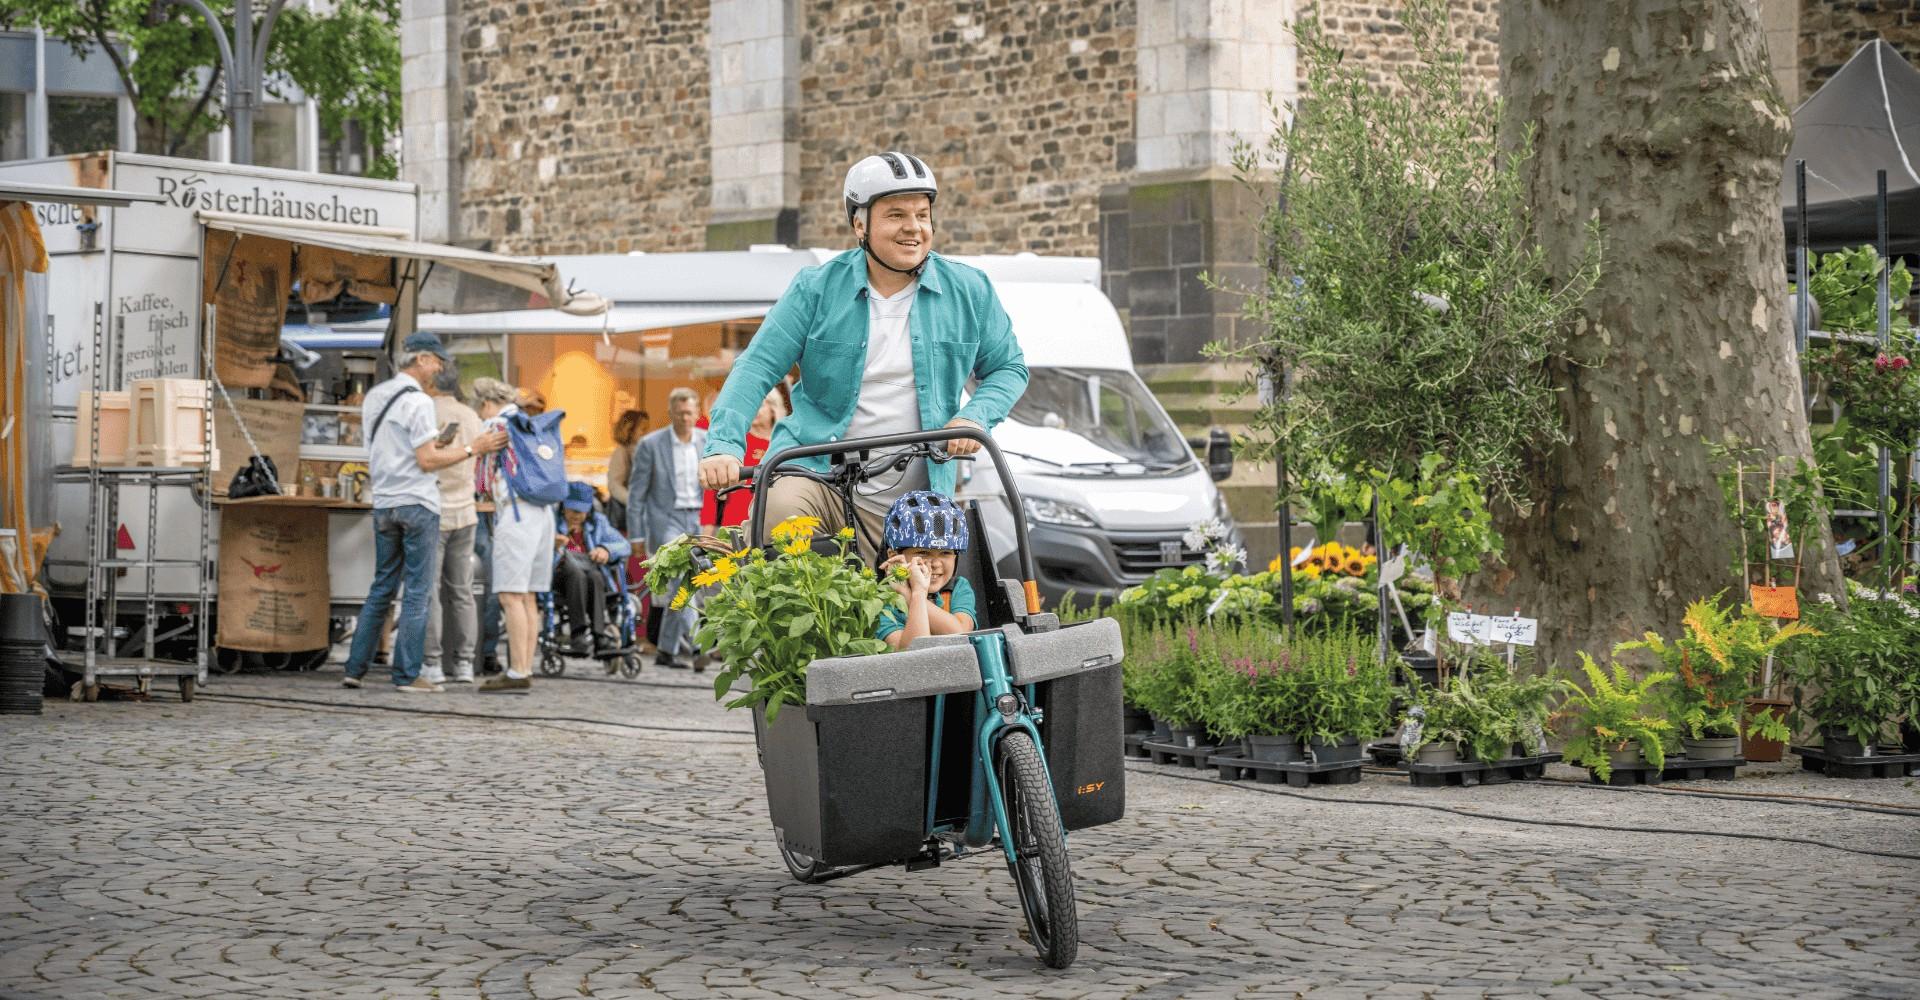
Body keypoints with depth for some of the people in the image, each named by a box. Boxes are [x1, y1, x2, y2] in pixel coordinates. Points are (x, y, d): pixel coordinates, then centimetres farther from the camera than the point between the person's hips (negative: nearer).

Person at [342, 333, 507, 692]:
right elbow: (427, 460, -15)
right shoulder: (417, 401, -12)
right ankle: (407, 674, -3)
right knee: (417, 592, -2)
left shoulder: (374, 397, 13)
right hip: (417, 503, -7)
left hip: (384, 504, 7)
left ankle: (355, 668, 10)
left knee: (382, 588, 13)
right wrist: (473, 448, -10)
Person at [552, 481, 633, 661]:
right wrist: (551, 545, -31)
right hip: (560, 576, -2)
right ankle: (580, 632, -44)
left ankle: (598, 634, -45)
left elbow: (625, 546, 7)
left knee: (594, 577, -34)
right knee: (576, 574, -36)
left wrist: (606, 550, -15)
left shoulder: (597, 522, 16)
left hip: (593, 575, 2)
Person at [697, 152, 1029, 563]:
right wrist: (724, 445, -19)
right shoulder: (816, 289, 0)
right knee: (778, 512, -34)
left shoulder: (969, 291, 5)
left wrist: (975, 417, -7)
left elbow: (1009, 368, 15)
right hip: (815, 474, -3)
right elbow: (757, 367, -3)